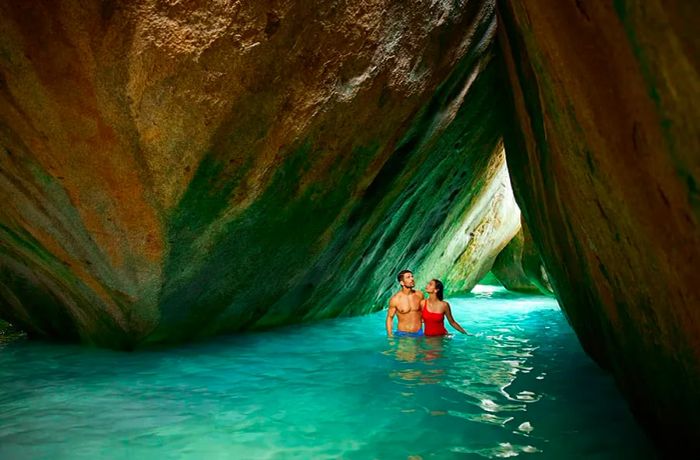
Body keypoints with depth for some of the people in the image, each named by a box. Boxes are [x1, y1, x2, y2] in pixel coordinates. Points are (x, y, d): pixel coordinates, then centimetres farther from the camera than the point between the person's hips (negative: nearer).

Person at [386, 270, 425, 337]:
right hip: (402, 334, -3)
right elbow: (389, 317, -2)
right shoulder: (395, 299, -10)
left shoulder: (419, 295, -2)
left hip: (419, 333, 3)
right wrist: (390, 335, -9)